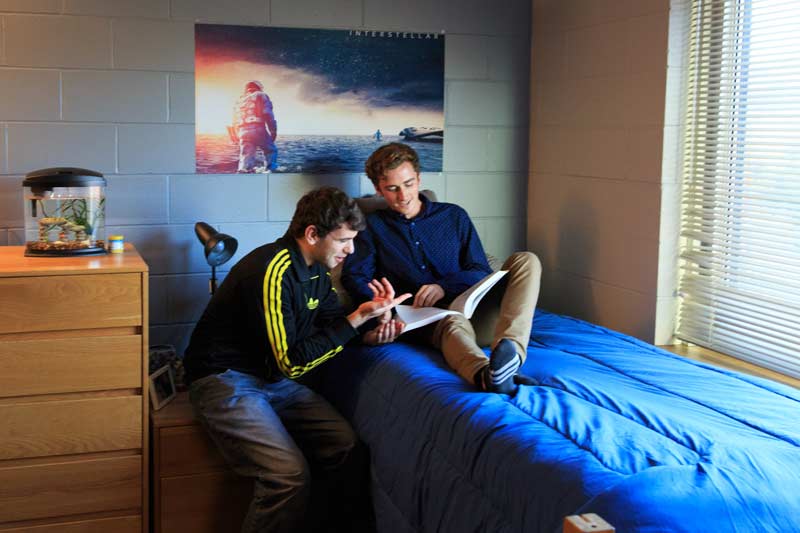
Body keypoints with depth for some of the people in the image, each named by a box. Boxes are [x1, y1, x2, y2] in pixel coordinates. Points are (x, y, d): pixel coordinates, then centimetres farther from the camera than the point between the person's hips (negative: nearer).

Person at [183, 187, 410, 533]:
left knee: (347, 447, -10)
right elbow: (292, 362, -23)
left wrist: (367, 336, -9)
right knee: (290, 474, -27)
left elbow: (330, 332, 13)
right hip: (226, 380, -8)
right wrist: (359, 317, -23)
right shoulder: (272, 271, -23)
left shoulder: (317, 271, 4)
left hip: (275, 379, 8)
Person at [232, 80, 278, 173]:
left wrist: (237, 137, 30)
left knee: (245, 159, -1)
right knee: (271, 151, 15)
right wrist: (273, 131, -2)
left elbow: (235, 121, 25)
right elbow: (268, 114, -3)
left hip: (243, 132, 4)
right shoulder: (261, 96, 12)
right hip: (258, 130, -4)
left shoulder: (239, 101, 28)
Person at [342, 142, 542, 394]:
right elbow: (354, 277, 5)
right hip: (427, 322, -3)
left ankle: (509, 349, -47)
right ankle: (487, 375, -72)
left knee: (525, 261, -21)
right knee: (453, 322, -38)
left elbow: (481, 273, 13)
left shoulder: (453, 216, 20)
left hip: (477, 314, 3)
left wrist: (445, 286, -10)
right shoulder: (373, 226, 19)